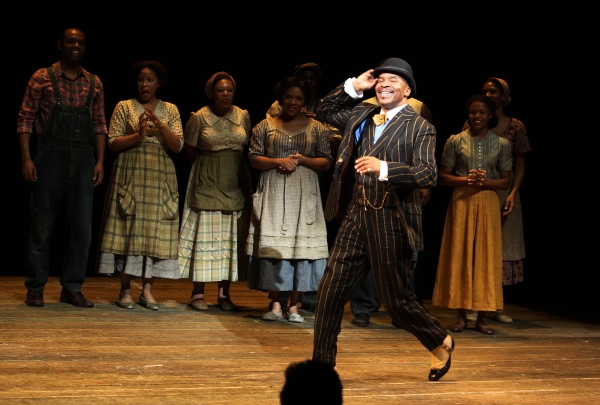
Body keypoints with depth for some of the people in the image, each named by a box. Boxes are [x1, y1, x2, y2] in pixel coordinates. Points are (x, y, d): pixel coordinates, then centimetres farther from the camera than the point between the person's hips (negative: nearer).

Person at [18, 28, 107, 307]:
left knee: (82, 226, 3)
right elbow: (25, 119, -1)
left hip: (84, 158, 3)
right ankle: (35, 288, 12)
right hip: (50, 155, -3)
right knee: (42, 223, 2)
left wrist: (100, 161, 3)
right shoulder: (42, 78, 2)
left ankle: (72, 289, 13)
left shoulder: (94, 83, 11)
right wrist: (26, 158, -9)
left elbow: (100, 124, 12)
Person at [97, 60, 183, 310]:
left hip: (160, 178, 2)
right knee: (128, 229, -4)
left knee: (155, 231, -1)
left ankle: (147, 290, 6)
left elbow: (178, 146, 1)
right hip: (130, 176, -2)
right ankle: (125, 290, 1)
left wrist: (160, 127, -13)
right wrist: (138, 135, -16)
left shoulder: (170, 110, 11)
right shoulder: (124, 107, 7)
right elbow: (113, 143, -1)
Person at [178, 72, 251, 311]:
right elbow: (190, 152, 3)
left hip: (235, 186, 3)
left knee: (231, 238, 4)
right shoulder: (199, 118, -5)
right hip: (207, 185, -3)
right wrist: (211, 167, 4)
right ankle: (198, 293, 6)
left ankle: (224, 293, 11)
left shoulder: (243, 116, 5)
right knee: (204, 236, -1)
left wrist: (248, 184, 9)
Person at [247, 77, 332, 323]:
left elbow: (327, 161, 5)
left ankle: (294, 306, 4)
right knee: (273, 245, -2)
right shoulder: (265, 126, 8)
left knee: (301, 245, -2)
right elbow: (254, 158, 2)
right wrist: (278, 161, -13)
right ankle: (275, 304, 3)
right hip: (273, 194, 0)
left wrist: (303, 160, -11)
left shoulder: (317, 128, 7)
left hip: (304, 194, 0)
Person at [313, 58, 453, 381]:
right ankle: (321, 365, 12)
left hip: (389, 221, -5)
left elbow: (428, 174, -16)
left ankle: (440, 344, 31)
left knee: (395, 300, 5)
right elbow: (325, 111, 27)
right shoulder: (362, 116, 14)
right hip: (356, 217, 6)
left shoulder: (419, 127, -5)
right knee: (330, 293, 2)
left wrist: (383, 167, -28)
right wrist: (353, 86, 13)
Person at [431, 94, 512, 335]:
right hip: (461, 202, -1)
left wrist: (485, 182, -13)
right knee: (460, 256, 0)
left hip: (488, 204, 1)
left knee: (486, 257, 1)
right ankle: (462, 315, 7)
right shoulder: (455, 141, 3)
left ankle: (481, 317, 7)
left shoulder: (501, 144, 6)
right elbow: (443, 177, 2)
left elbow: (506, 181, 6)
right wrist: (466, 180, -15)